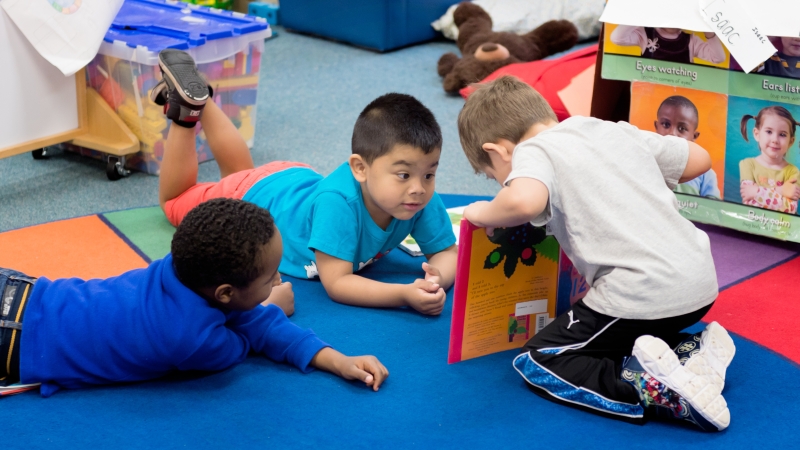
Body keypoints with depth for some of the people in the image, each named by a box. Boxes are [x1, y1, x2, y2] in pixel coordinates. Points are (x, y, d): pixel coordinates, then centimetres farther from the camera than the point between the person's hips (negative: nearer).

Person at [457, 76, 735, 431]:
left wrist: (486, 214, -5)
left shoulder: (532, 151, -2)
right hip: (701, 284, 8)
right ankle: (692, 354, 8)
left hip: (641, 294, -8)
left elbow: (524, 200, -26)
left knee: (536, 363, 7)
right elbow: (699, 159, 26)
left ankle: (653, 389, -11)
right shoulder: (617, 131, 19)